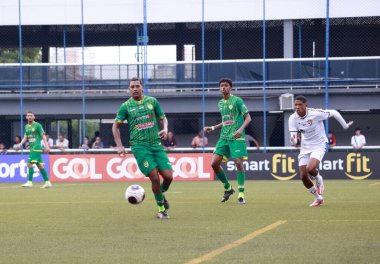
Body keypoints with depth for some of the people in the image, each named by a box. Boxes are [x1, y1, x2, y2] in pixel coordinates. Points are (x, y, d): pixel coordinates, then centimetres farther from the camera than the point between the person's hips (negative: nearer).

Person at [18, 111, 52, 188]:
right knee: (39, 165, 8)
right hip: (32, 148, 8)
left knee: (30, 163, -15)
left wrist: (47, 146, -14)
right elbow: (25, 137, 17)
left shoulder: (37, 125, -5)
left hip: (36, 147, -8)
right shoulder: (26, 126, 17)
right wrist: (21, 143, -2)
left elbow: (43, 136, -7)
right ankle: (47, 182, 11)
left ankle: (30, 182, -14)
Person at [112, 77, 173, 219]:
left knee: (168, 176, -7)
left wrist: (165, 129, -5)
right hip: (139, 146, -3)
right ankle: (161, 209, 2)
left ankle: (161, 194, 27)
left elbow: (163, 118, 17)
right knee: (155, 177, -15)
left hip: (156, 144, 3)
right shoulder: (126, 106, 3)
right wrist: (119, 146, 1)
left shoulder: (152, 101, 8)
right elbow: (116, 126, 10)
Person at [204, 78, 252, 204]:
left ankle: (241, 194, -1)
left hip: (236, 137, -6)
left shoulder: (237, 100, -5)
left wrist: (241, 129, -23)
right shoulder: (220, 103, 15)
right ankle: (228, 188, 16)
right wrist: (212, 128, 16)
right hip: (224, 137, 7)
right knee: (214, 163, -2)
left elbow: (248, 117, -8)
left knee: (239, 163, -10)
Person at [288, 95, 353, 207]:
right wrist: (293, 141, -32)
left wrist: (345, 126, 2)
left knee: (310, 169, -29)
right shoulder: (293, 118, -9)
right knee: (303, 176, -3)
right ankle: (318, 198, 20)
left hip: (318, 146, -5)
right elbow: (293, 140, -7)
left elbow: (334, 113, -9)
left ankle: (318, 180, 9)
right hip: (305, 148, 5)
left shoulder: (315, 113, -22)